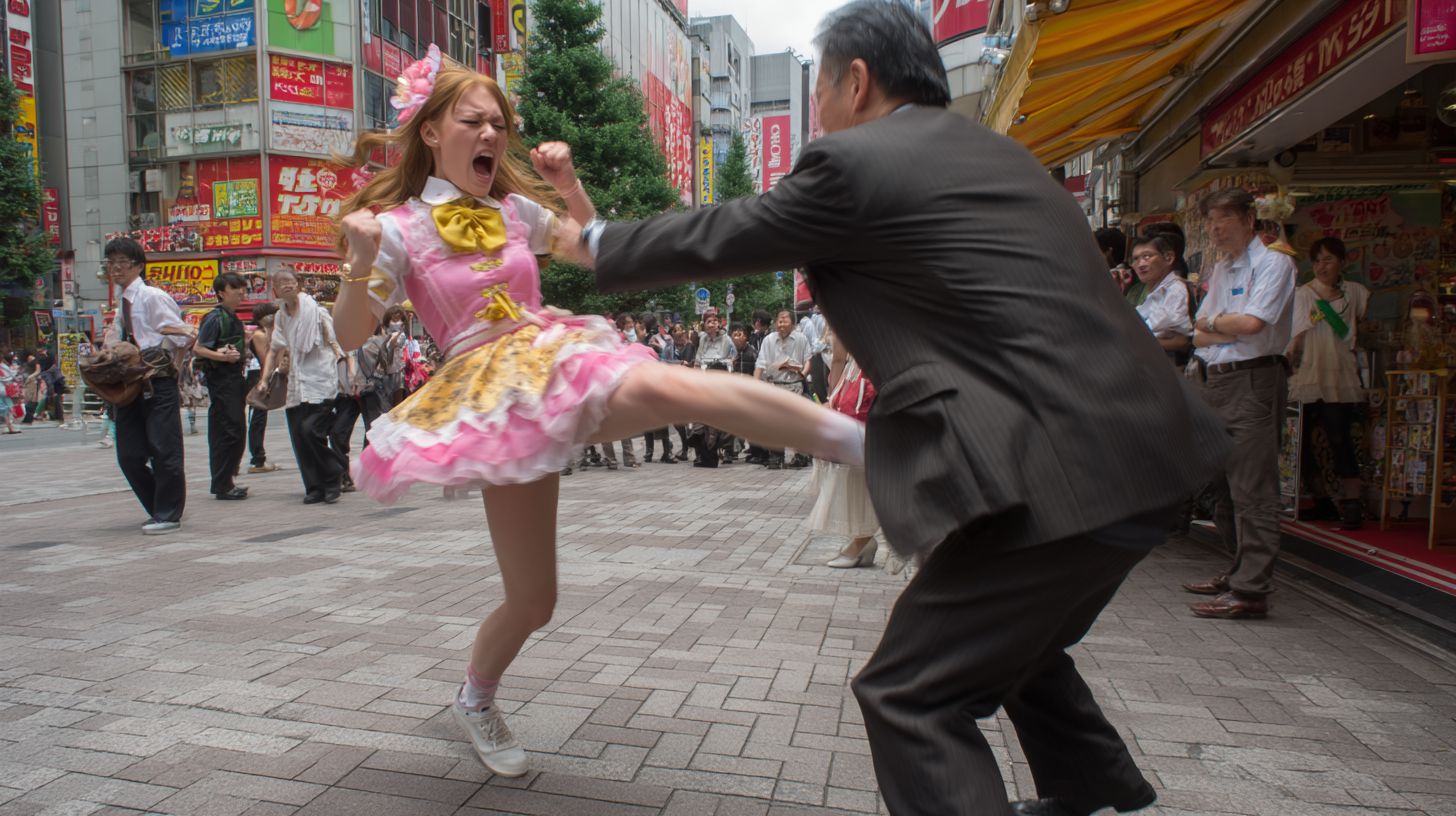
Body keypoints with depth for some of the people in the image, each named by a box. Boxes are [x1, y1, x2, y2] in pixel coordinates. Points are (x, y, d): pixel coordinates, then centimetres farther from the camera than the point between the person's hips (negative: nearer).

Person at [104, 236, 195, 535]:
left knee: (164, 452, -4)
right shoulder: (122, 303, 16)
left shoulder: (153, 297, -7)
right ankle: (160, 509, 24)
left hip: (158, 384, -8)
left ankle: (168, 515, 7)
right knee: (130, 457, 8)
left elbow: (182, 334, -13)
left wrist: (150, 353, -16)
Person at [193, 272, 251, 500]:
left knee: (237, 432, 12)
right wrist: (223, 357, -25)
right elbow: (198, 349, -15)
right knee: (229, 431, -10)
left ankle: (225, 483, 21)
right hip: (220, 378, -10)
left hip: (234, 378, 10)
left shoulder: (234, 318, 17)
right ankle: (222, 486, -4)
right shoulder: (215, 318, -10)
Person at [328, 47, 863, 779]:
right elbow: (350, 335, 1)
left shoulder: (513, 209, 11)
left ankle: (860, 440, -47)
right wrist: (360, 264, -18)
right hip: (497, 400, -2)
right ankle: (475, 701, 36)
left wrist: (569, 185, 6)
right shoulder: (398, 226, 1)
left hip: (563, 362, 2)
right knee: (531, 599, 3)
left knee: (661, 386, -36)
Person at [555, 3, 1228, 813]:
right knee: (1015, 638, 31)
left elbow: (715, 240, 4)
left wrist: (593, 242, 20)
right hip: (1145, 453, 10)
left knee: (909, 695, -1)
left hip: (1065, 476, -10)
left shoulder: (853, 164, -7)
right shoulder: (995, 152, 19)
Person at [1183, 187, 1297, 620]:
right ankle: (1238, 572, 24)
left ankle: (1251, 589, -9)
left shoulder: (1273, 262, -5)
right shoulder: (1220, 271, 20)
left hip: (1253, 381, -9)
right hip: (1216, 382, 9)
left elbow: (1251, 322, -19)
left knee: (1251, 488, -10)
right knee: (1223, 485, 13)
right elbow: (1199, 336, 14)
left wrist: (1213, 323, 0)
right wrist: (1227, 330, -6)